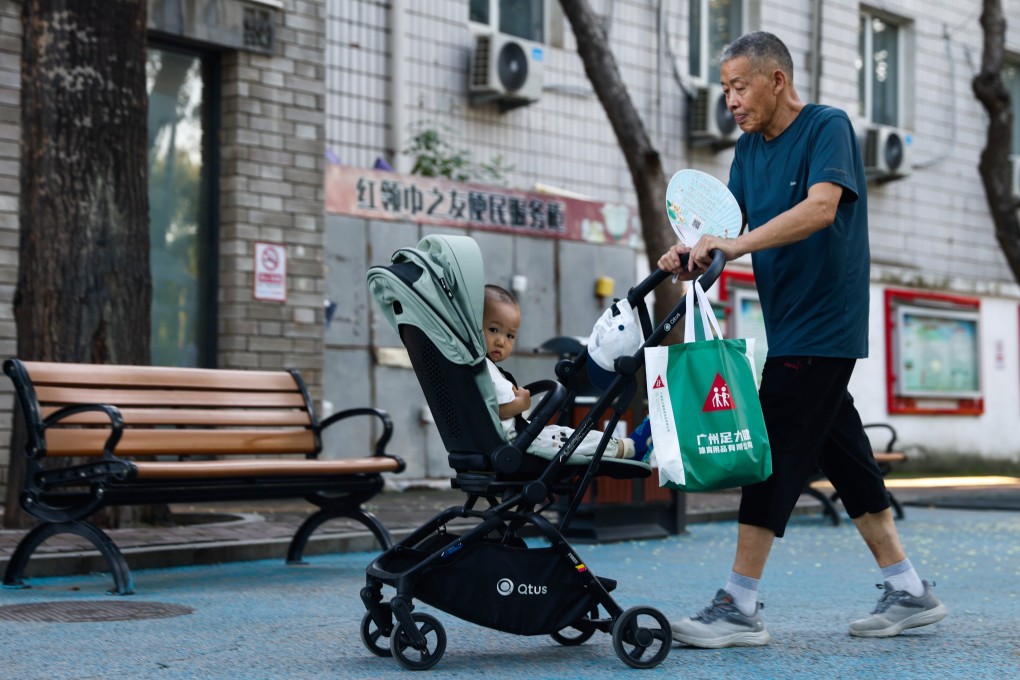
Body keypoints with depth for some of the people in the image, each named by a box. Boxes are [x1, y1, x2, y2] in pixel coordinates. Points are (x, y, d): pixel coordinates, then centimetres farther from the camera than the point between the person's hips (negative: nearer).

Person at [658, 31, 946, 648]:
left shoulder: (828, 127, -10)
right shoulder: (749, 148, 14)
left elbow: (821, 208, -25)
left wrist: (738, 244, -33)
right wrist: (693, 256, -14)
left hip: (822, 326, -9)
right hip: (790, 326, 9)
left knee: (776, 452, -10)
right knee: (845, 456, 10)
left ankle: (740, 608, -6)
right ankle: (909, 592, 18)